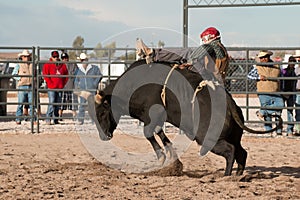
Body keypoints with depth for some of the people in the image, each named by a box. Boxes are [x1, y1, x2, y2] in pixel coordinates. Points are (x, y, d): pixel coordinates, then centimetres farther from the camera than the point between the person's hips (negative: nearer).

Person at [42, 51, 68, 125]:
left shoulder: (63, 65, 11)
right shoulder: (47, 65, -1)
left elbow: (66, 75, 17)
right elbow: (45, 75, -7)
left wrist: (63, 84, 6)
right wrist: (50, 84, -12)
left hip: (60, 88, 5)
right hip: (51, 88, -5)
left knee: (58, 104, 8)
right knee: (51, 103, -13)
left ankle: (56, 120, 14)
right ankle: (48, 119, -10)